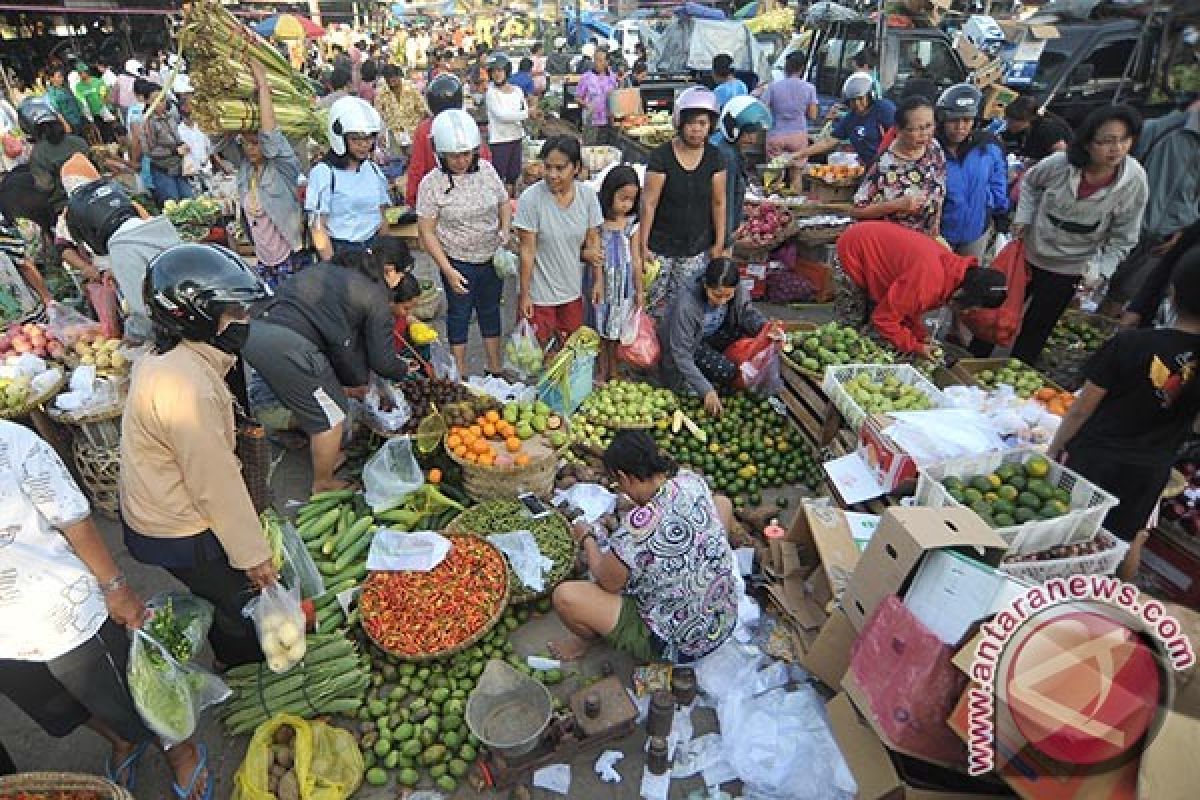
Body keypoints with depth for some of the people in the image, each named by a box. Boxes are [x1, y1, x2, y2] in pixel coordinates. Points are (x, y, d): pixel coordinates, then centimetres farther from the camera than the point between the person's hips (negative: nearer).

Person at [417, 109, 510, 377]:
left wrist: (505, 231, -9)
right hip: (458, 262, -4)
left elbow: (505, 204, 9)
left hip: (492, 258, 4)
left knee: (490, 310, 18)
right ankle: (461, 374, 29)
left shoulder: (486, 170, -4)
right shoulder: (432, 184, -15)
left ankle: (496, 368, 35)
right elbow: (426, 232, -13)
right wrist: (448, 270, -18)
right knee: (459, 314, 12)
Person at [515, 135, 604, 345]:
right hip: (539, 294, -4)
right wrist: (524, 294, -11)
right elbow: (527, 250, -16)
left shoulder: (588, 195, -8)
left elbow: (593, 240, 3)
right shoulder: (530, 199, -20)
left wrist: (598, 280, 4)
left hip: (572, 291, 4)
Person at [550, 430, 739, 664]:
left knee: (564, 596, -12)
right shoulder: (692, 480, -15)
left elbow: (609, 584, -15)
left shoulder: (637, 529, -34)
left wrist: (586, 539, 3)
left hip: (679, 647, -6)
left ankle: (583, 640, 24)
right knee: (722, 503, 20)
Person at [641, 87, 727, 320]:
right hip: (661, 248, -3)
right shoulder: (661, 156, -11)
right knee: (655, 304, 2)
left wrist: (719, 243, 5)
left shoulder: (714, 157, 0)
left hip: (697, 250, 3)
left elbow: (718, 202, 5)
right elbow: (649, 203, -11)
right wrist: (643, 246, -10)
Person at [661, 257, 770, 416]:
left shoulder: (738, 291, -21)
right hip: (691, 346, -6)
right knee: (727, 372, -24)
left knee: (750, 330, -17)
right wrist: (706, 391, -37)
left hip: (713, 336, 6)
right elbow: (682, 355, -32)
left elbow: (749, 314, -5)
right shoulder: (686, 306, -35)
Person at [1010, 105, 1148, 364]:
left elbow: (1122, 239, -9)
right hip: (1027, 254, 1)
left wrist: (1100, 270, -18)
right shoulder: (1059, 164, -20)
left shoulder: (1134, 180, -19)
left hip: (1069, 270, -1)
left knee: (1034, 331, 9)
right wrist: (1023, 218, -4)